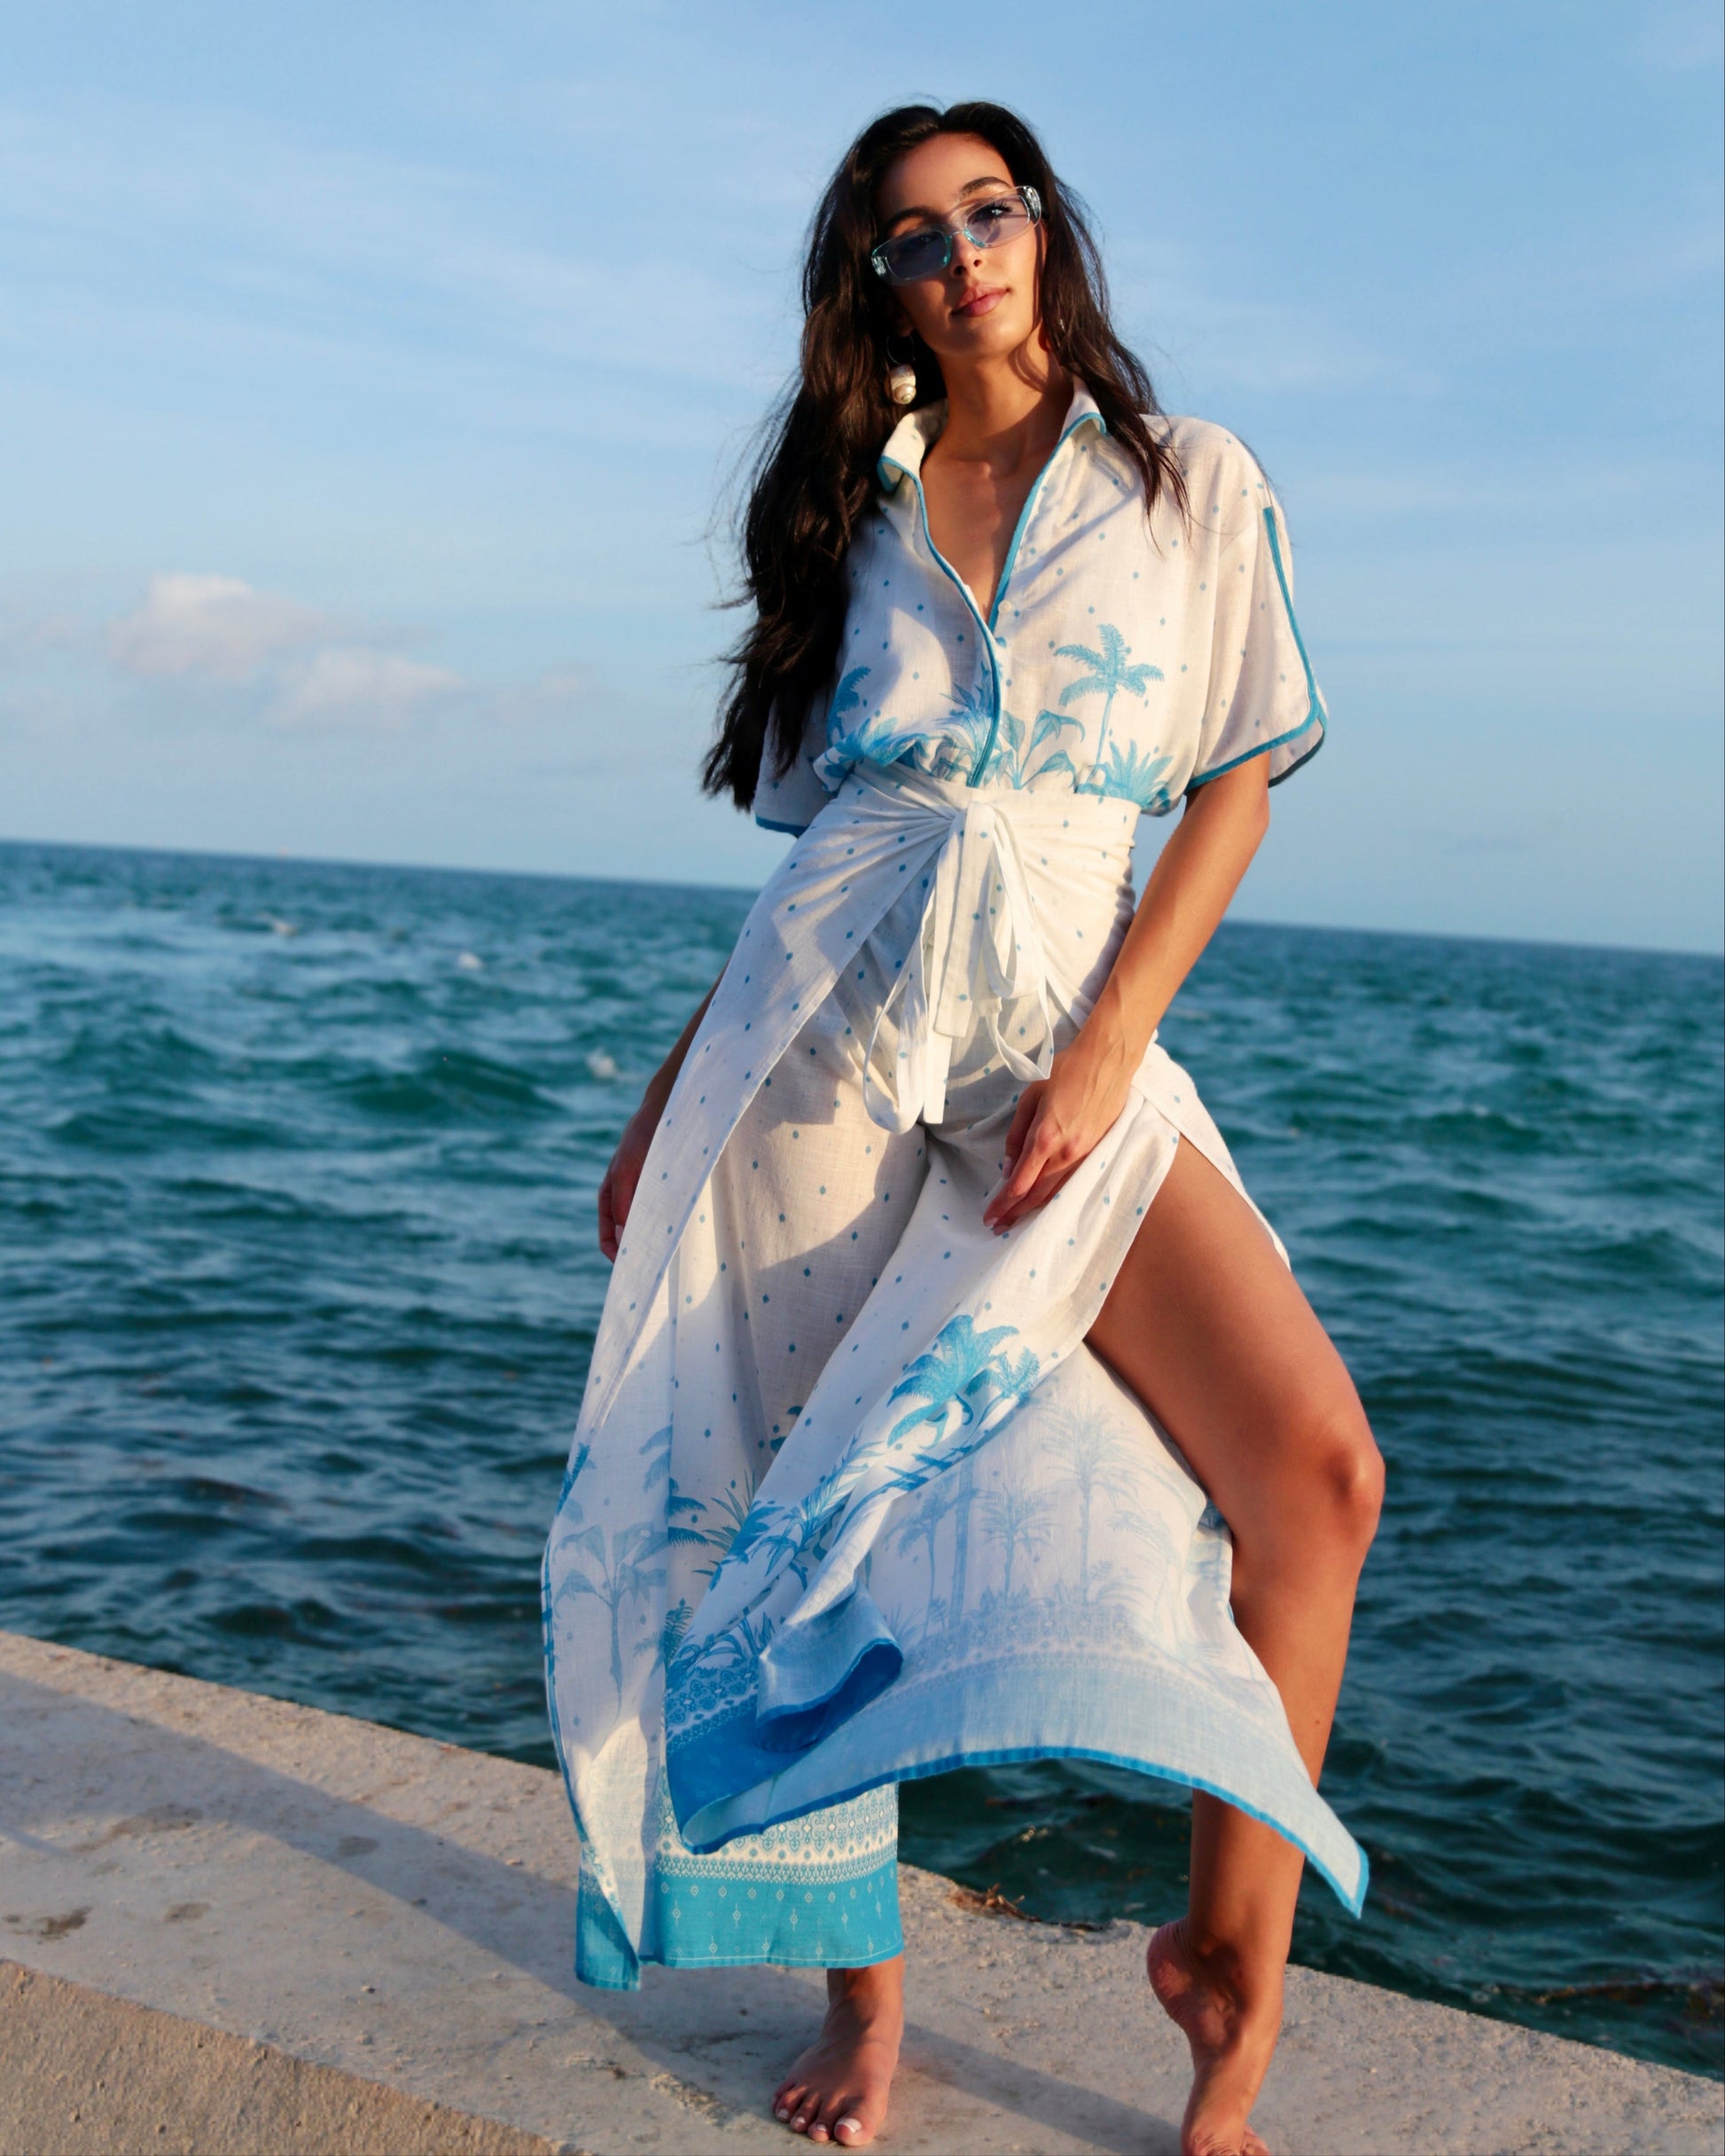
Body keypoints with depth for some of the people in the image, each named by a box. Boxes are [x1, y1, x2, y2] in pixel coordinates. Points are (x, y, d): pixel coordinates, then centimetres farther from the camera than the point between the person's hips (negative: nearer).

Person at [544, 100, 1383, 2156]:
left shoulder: (1194, 484, 10)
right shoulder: (853, 507, 16)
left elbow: (1235, 786, 4)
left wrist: (1114, 1040, -10)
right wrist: (665, 1110, 14)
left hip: (1063, 1033, -2)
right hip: (819, 1031, 3)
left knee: (1314, 1462, -20)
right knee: (809, 1501, 1)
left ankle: (1230, 1959, -2)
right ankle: (861, 1981, 20)